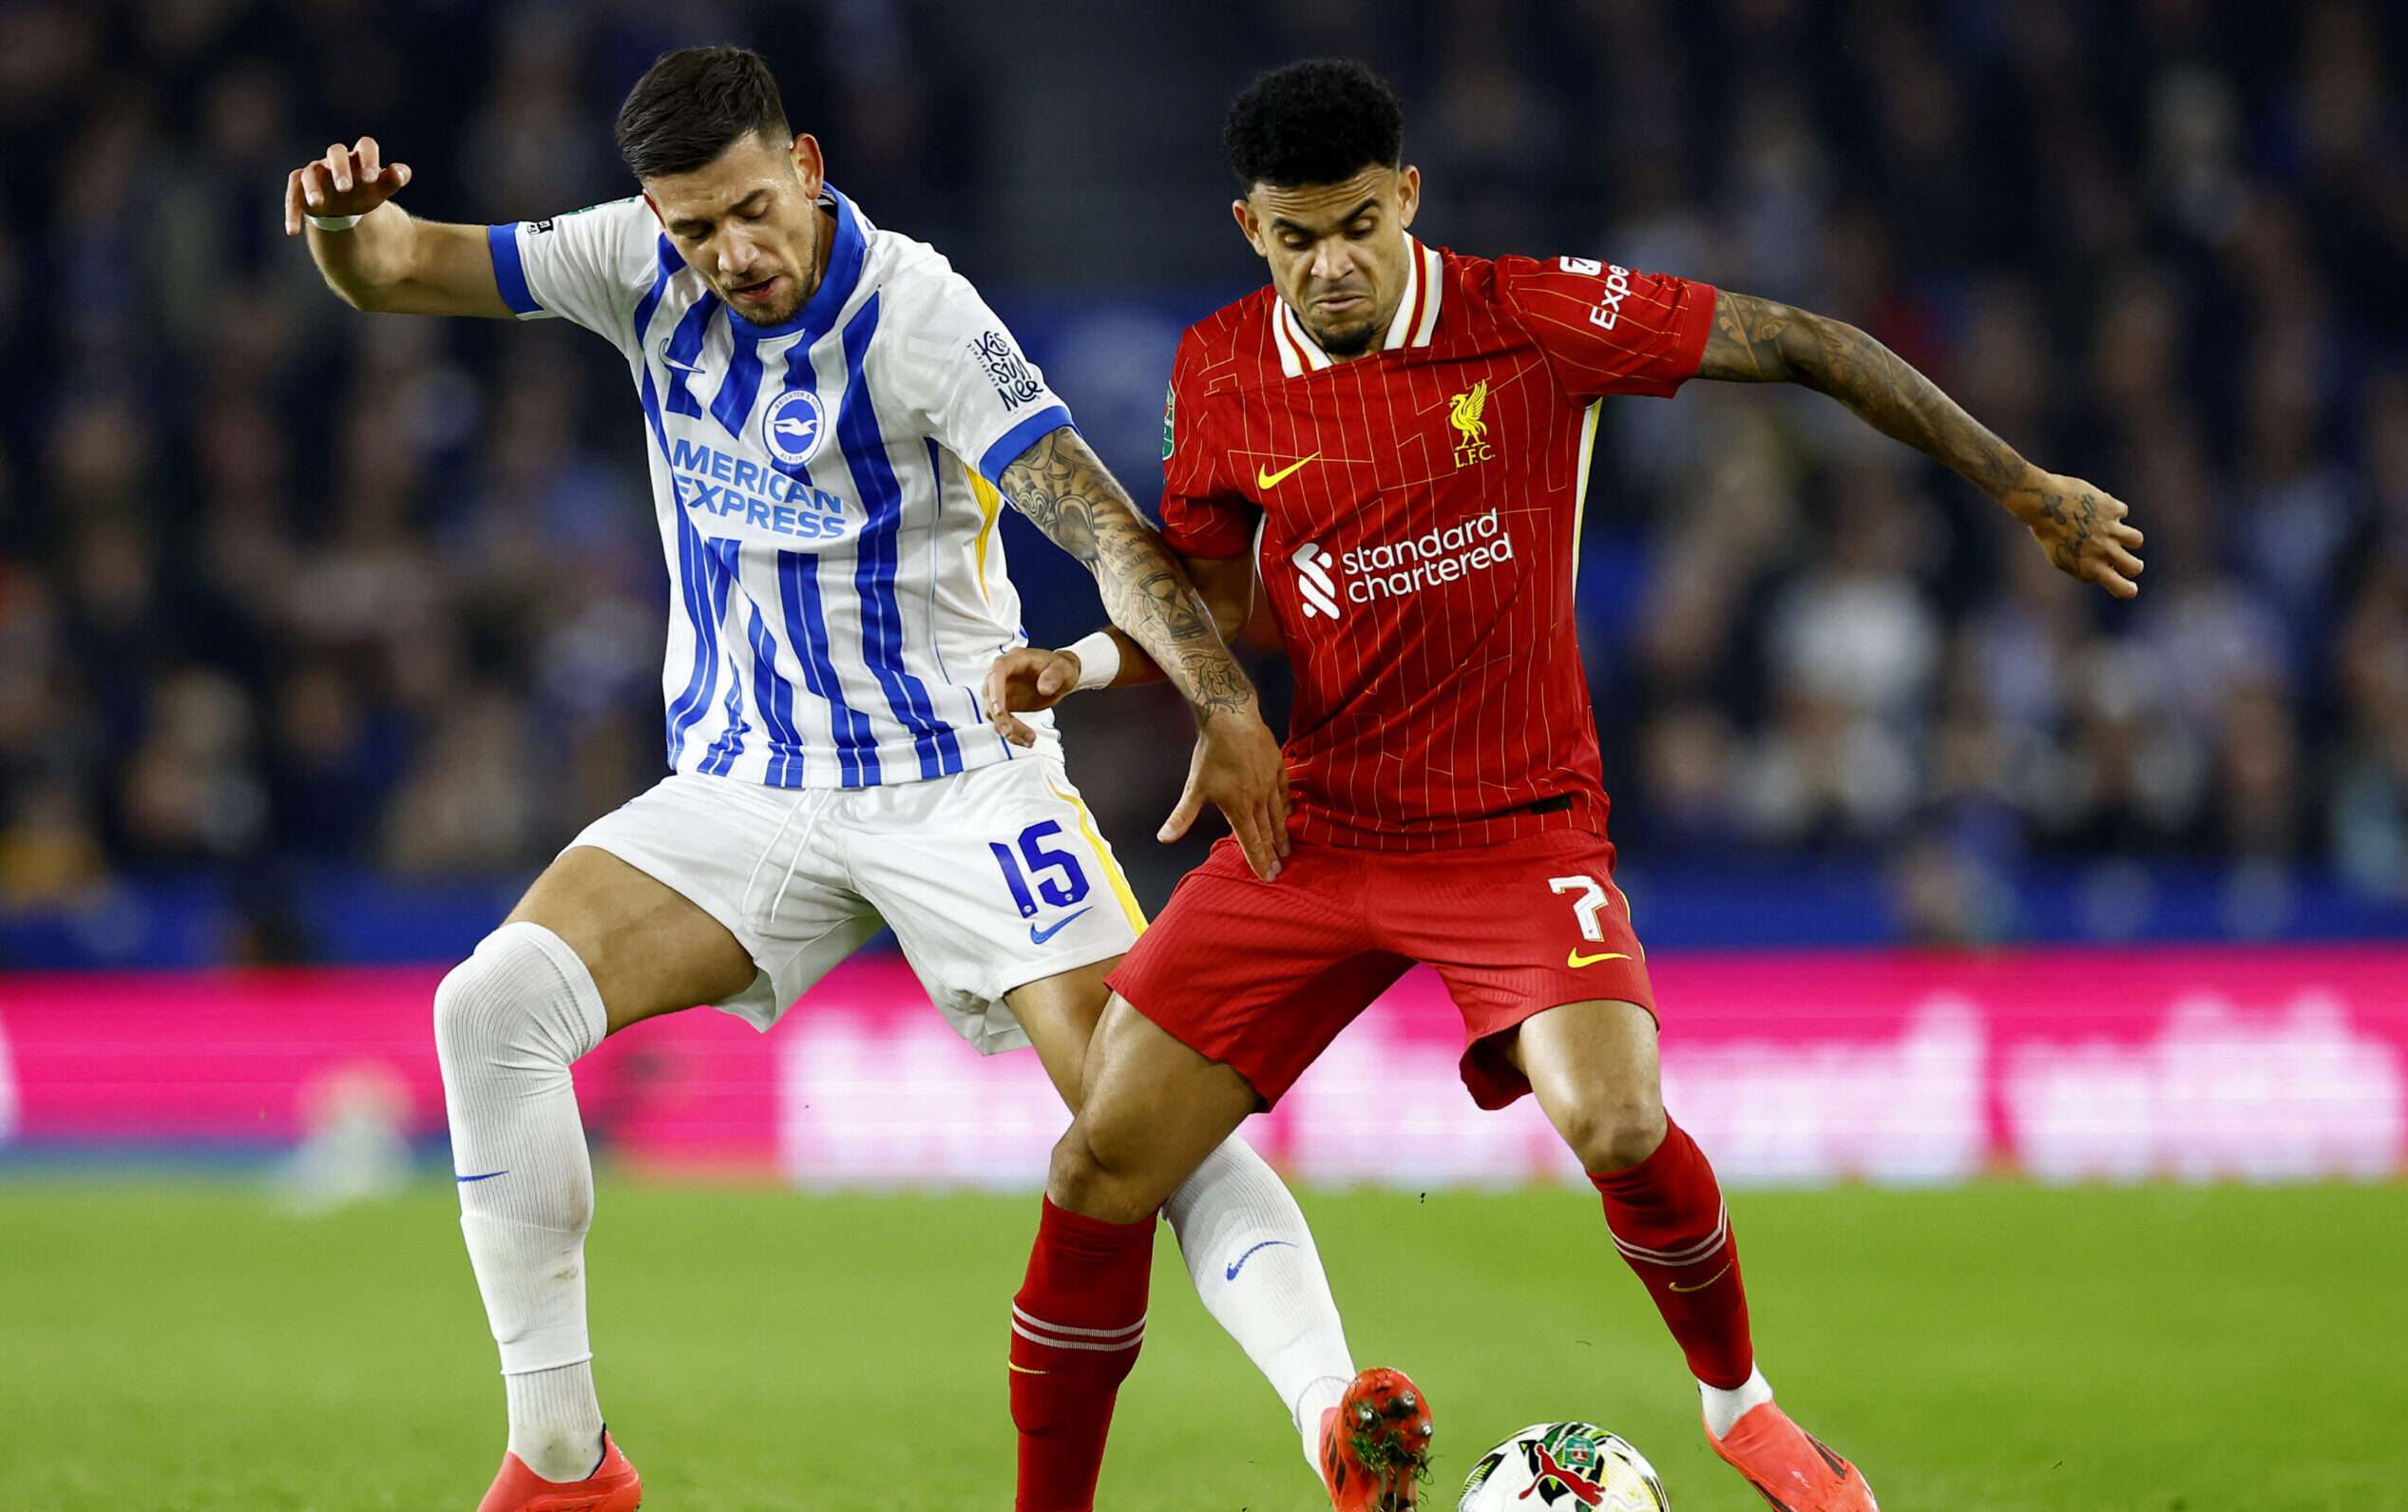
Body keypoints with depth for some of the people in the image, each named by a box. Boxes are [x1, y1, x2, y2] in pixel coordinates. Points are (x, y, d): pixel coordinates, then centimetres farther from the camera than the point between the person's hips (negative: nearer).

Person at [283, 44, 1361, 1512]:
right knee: (491, 1006, -15)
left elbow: (1106, 525, -23)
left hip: (962, 775, -4)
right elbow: (393, 270, -3)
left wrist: (1227, 704, -36)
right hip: (742, 789, 4)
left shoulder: (914, 313, -18)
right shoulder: (644, 269, -3)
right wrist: (349, 217, -28)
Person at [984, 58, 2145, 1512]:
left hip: (1518, 828, -3)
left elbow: (1802, 346, -4)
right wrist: (1081, 665, -8)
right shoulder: (1218, 375, -1)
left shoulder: (1535, 317, -11)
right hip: (1314, 831, 3)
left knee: (1616, 1125, -26)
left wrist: (2027, 487, 0)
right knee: (1103, 1166, -7)